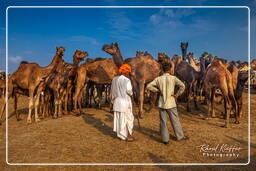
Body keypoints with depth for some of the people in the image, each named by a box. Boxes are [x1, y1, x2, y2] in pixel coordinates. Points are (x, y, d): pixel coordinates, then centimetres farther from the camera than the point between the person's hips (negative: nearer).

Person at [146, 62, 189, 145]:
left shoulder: (158, 79, -1)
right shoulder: (173, 78, -7)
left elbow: (148, 86, -5)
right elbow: (182, 86, -16)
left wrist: (157, 90, 2)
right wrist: (177, 94, -5)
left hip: (161, 103, 2)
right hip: (171, 103, -2)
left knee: (163, 122, 8)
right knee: (175, 121, 12)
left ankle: (165, 139, 13)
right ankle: (180, 136, 27)